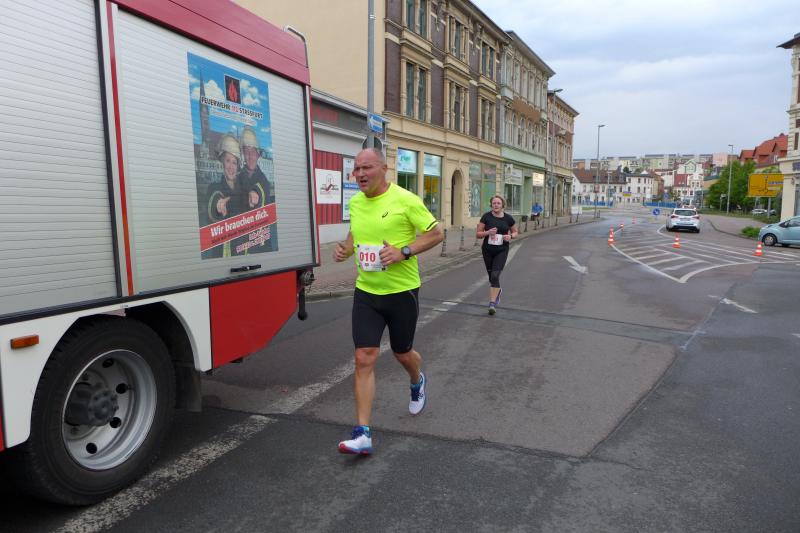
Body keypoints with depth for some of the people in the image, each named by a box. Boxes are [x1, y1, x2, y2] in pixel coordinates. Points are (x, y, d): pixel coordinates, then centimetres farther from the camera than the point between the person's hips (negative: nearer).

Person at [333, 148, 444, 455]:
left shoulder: (405, 200, -12)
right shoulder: (355, 202, 5)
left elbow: (436, 234, -8)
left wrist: (403, 251, -21)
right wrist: (345, 248, 1)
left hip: (402, 291, -3)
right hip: (366, 292, 4)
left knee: (402, 354, 15)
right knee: (364, 359, -5)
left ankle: (417, 382, 52)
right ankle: (363, 433, 0)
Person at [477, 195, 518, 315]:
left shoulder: (508, 218, -2)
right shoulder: (486, 216, -4)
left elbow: (515, 232, 13)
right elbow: (478, 234, -2)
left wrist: (510, 236, -9)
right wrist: (488, 232, -21)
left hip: (502, 251, -2)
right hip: (487, 250, 2)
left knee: (495, 276, -15)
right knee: (491, 276, 15)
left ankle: (492, 303, -11)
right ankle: (498, 291, 47)